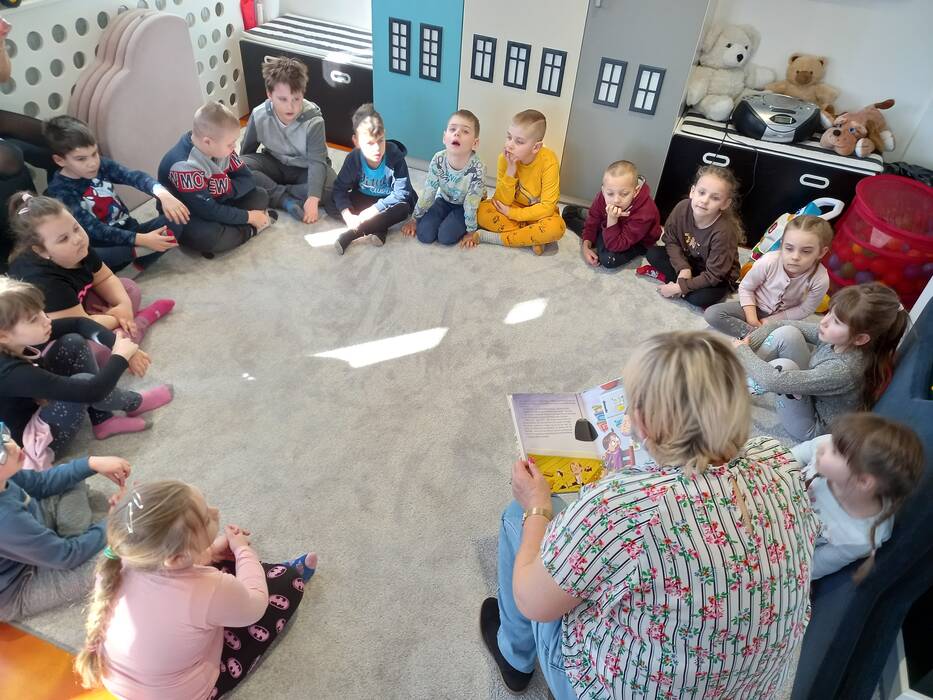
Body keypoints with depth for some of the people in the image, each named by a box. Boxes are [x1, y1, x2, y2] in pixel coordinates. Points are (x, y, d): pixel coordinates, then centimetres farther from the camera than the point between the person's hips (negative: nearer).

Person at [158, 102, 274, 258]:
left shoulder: (219, 146, -10)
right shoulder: (184, 165, -31)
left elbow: (247, 179, -5)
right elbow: (207, 211, -31)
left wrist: (223, 191, -24)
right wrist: (249, 217, -24)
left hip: (217, 204, 7)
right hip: (186, 219, -7)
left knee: (260, 195, -3)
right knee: (205, 235, -39)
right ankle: (249, 230, -12)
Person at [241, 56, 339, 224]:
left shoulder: (313, 120, -25)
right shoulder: (259, 116, -18)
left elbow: (317, 161, -33)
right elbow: (246, 152, -1)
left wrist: (313, 199, -45)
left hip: (305, 169, -2)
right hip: (274, 164, 2)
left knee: (332, 191, -32)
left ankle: (274, 194, -21)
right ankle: (287, 200, -27)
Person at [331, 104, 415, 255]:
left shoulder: (395, 156, -26)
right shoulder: (353, 158, -19)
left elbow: (402, 193, -26)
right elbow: (339, 189, -17)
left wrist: (374, 209, -32)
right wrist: (348, 216, -34)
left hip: (388, 201, -2)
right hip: (364, 199, 2)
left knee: (404, 208, -34)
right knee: (332, 203, -21)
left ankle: (353, 233, -36)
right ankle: (378, 229, -31)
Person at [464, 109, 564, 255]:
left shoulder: (549, 162, -24)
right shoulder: (505, 158, -17)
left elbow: (547, 207, -23)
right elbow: (502, 202, -16)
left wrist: (511, 213, -24)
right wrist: (510, 172, -30)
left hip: (538, 213, -2)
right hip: (512, 208, 2)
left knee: (556, 227, -35)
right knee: (482, 211, -24)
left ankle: (489, 237, -25)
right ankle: (534, 237, -21)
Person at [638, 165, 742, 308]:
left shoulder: (724, 231, -34)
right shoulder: (683, 207, -23)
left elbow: (713, 276, -27)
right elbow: (671, 241, -7)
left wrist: (679, 287, -26)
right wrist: (683, 268, -21)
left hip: (719, 276, -4)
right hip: (687, 261, 4)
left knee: (700, 298, -32)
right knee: (652, 253, -12)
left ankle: (665, 276, -8)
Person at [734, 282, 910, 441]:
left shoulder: (843, 371, -38)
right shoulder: (837, 336, -18)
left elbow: (774, 380, -37)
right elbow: (782, 325, -8)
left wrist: (742, 351, -23)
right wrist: (746, 344, -20)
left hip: (813, 426, -6)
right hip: (809, 391, 7)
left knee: (784, 366, -32)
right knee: (786, 334, -16)